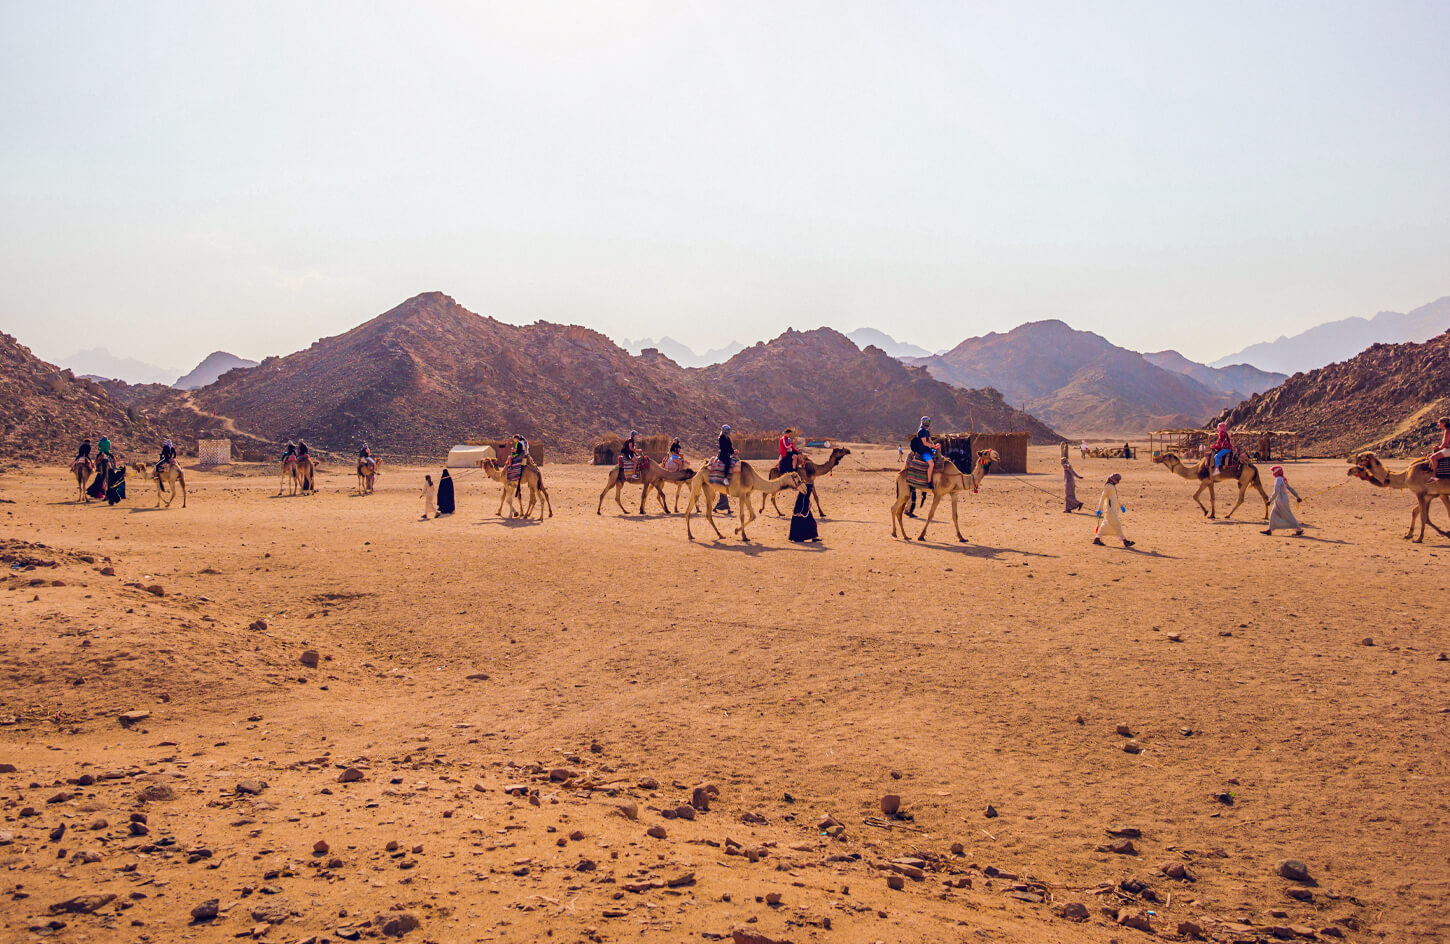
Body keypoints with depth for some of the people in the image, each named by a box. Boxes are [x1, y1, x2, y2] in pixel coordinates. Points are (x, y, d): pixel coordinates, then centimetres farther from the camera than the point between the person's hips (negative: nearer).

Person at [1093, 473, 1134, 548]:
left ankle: (1096, 539, 12)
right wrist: (1099, 509, -19)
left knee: (1106, 525, 10)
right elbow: (1102, 498, -15)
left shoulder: (1114, 487, 17)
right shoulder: (1108, 486, -12)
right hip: (1110, 509, -10)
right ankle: (1125, 541, -8)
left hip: (1113, 509, 10)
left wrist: (1121, 506, 22)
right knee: (1117, 524, -8)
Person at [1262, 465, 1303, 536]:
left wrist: (1270, 500, -22)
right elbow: (1290, 488, 14)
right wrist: (1297, 496, 21)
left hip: (1282, 501, -9)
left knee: (1288, 516, 1)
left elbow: (1276, 492, -25)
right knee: (1273, 514, 10)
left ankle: (1299, 529, 9)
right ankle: (1270, 529, 12)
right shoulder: (1283, 480, 8)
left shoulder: (1278, 480, -20)